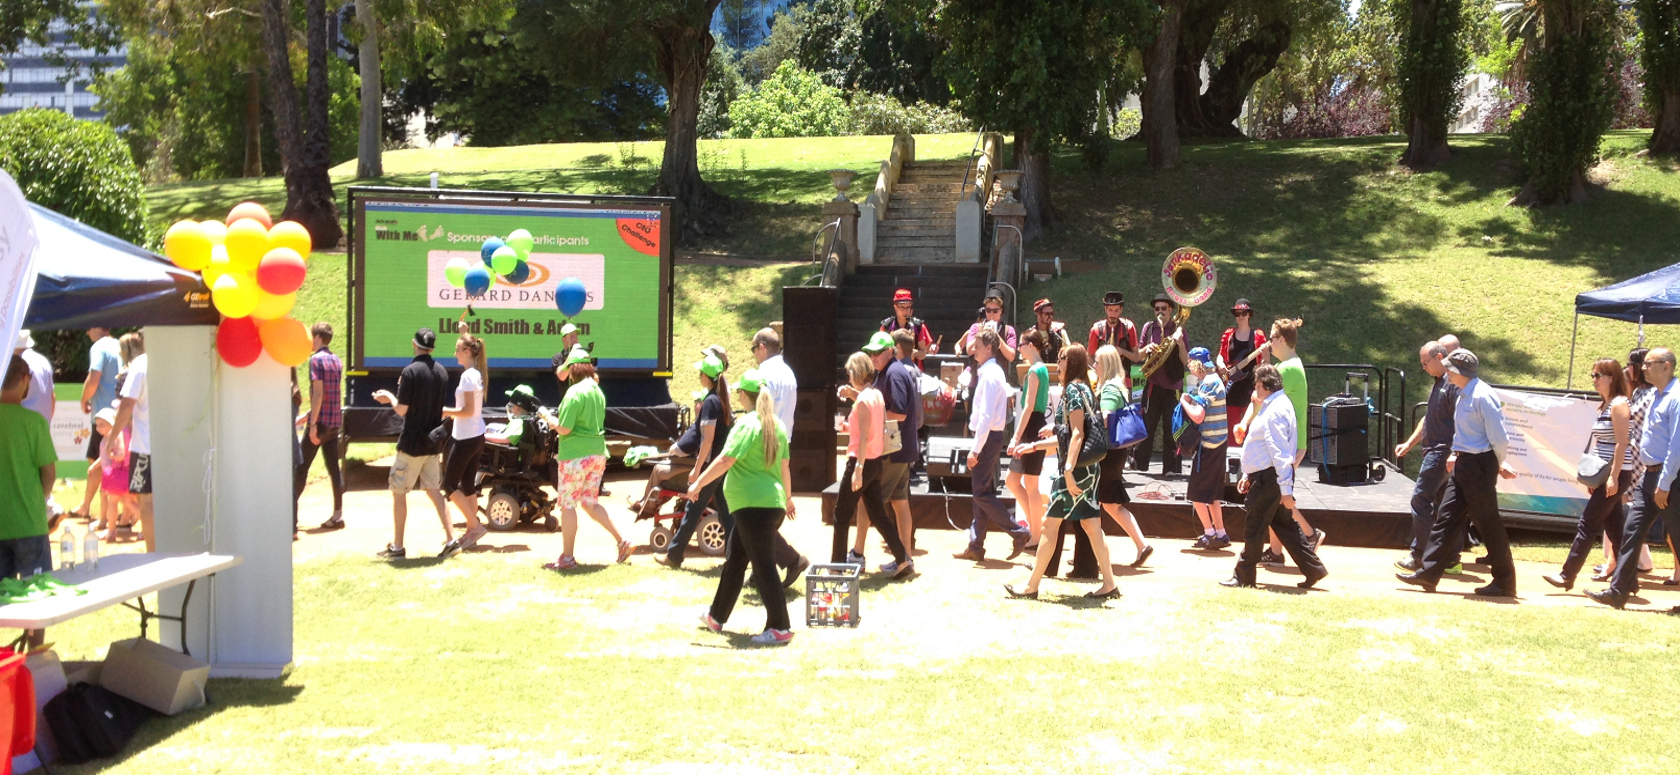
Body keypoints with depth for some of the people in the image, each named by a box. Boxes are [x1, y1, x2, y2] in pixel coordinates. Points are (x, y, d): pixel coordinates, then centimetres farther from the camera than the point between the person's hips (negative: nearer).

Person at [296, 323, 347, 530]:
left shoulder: (316, 359, -10)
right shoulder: (336, 361, 14)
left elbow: (318, 393, -18)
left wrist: (313, 423, -19)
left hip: (320, 422, -7)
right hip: (335, 422, 7)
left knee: (301, 467, -1)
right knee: (333, 468, 7)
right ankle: (338, 515, 7)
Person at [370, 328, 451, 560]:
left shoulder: (410, 371, -16)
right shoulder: (441, 372, 6)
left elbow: (402, 409, -15)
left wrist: (389, 397, 6)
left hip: (412, 443, -6)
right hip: (432, 442, 6)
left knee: (398, 493, 4)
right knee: (434, 491, 13)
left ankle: (397, 547, 6)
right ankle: (450, 539, 8)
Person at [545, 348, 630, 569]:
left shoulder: (575, 392, -15)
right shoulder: (597, 390, 10)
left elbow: (564, 428, -18)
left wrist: (550, 419, 2)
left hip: (576, 455, -8)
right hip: (598, 452, 8)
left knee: (568, 505, 3)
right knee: (591, 503, 18)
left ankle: (567, 557, 8)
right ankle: (621, 541, 11)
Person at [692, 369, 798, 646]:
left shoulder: (747, 423, -13)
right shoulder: (777, 426, 12)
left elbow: (726, 460, -19)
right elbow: (784, 467, 17)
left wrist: (698, 483, -11)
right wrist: (788, 498, 27)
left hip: (754, 506, -9)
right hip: (774, 501, 9)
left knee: (764, 566, -5)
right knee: (734, 559, 19)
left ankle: (780, 628, -2)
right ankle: (716, 617, 31)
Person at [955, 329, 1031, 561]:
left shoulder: (990, 374, -17)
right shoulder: (992, 371, 14)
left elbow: (986, 416, -23)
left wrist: (975, 449, -23)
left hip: (988, 437, -10)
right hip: (990, 437, 10)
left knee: (982, 494, -6)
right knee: (981, 492, 11)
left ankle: (1019, 532, -2)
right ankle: (975, 547, 15)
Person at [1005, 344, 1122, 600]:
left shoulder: (1073, 389, -11)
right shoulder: (1083, 389, 17)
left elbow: (1077, 434, -20)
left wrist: (1069, 469, -24)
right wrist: (1034, 445, 26)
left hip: (1077, 467, -9)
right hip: (1088, 467, 9)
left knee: (1050, 524, -3)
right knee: (1091, 525, 8)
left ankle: (1032, 586, 2)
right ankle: (1109, 583, 8)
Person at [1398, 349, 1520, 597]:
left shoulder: (1482, 396, -19)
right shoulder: (1465, 395, 10)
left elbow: (1500, 439, -17)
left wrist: (1499, 466, -3)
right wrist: (1457, 455, 14)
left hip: (1479, 465, -9)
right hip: (1463, 465, 9)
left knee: (1488, 523, 1)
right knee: (1446, 517, 8)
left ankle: (1505, 582, 13)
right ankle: (1428, 574, 11)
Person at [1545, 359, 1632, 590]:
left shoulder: (1619, 404, -12)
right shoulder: (1604, 405, 15)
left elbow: (1622, 443, -18)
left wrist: (1613, 477, -21)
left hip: (1616, 475, -9)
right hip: (1605, 475, 9)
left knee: (1588, 524, -6)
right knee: (1614, 528, 10)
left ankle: (1567, 575, -2)